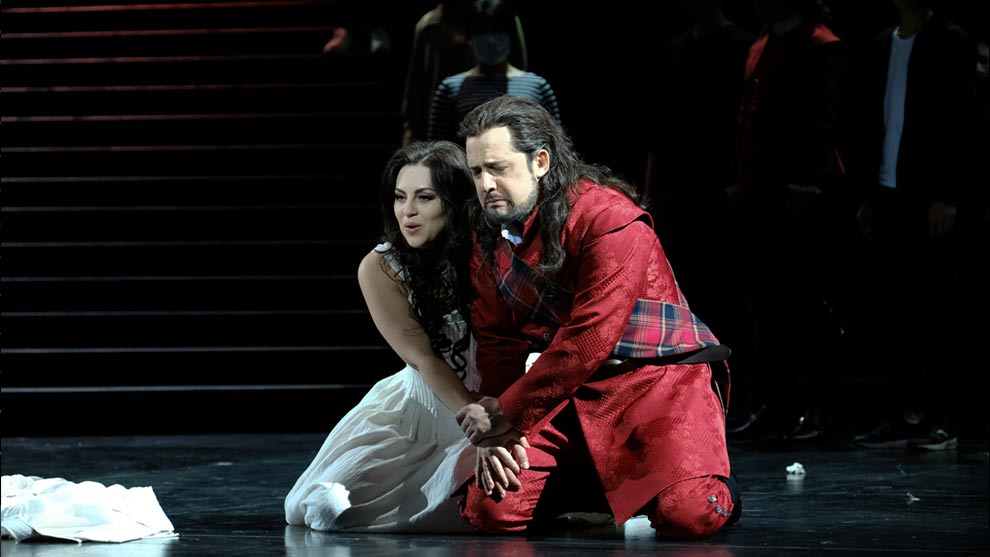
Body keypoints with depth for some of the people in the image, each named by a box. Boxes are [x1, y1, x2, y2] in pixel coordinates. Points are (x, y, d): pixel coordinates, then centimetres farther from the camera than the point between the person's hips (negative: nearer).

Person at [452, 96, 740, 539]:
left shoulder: (611, 220, -19)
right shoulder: (491, 231, 6)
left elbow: (589, 341, -23)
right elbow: (497, 338, 7)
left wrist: (507, 413, -18)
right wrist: (493, 432, -9)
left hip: (656, 376, -6)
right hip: (568, 391, 6)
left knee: (688, 516, -27)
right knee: (489, 511, -10)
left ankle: (715, 488, 11)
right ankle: (604, 491, 15)